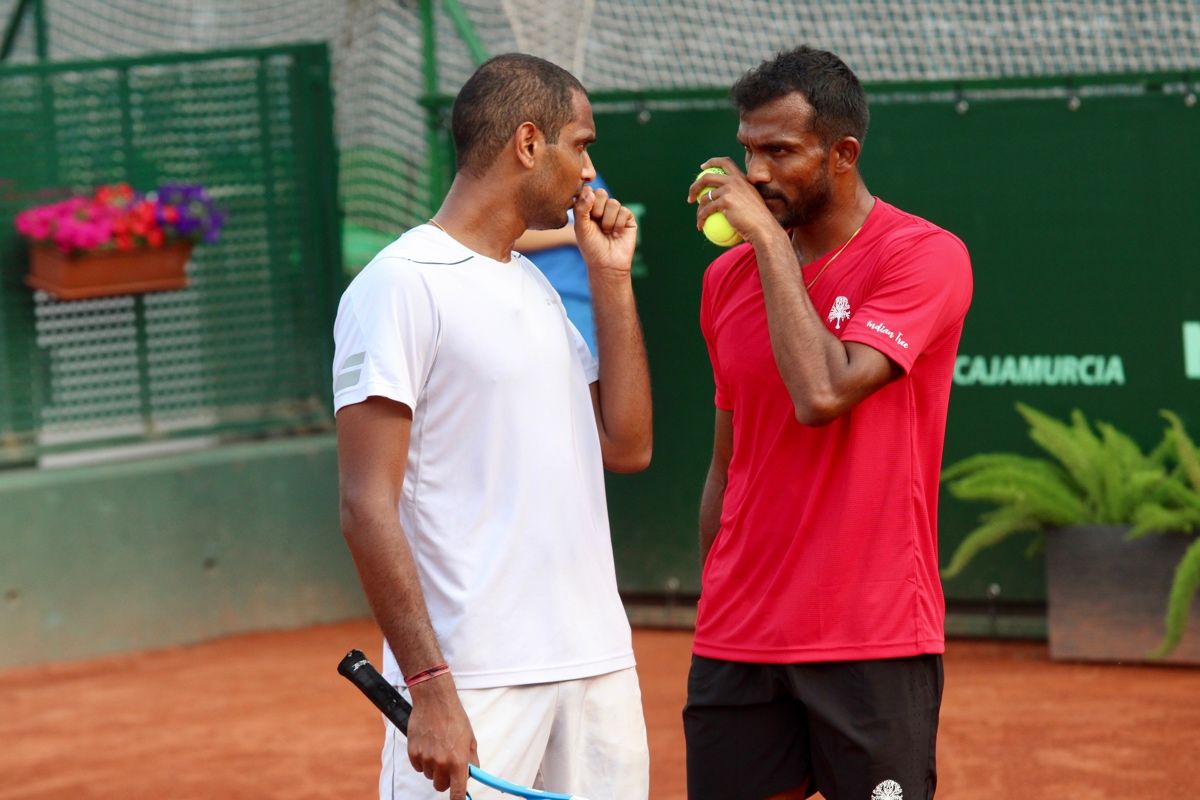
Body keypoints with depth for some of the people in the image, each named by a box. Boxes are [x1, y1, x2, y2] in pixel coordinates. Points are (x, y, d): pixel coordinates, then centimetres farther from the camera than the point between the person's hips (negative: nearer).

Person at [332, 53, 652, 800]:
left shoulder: (535, 285, 18)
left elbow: (627, 446, 15)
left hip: (599, 673, 8)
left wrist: (610, 278, 12)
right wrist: (430, 689, -21)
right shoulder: (403, 283, -9)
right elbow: (368, 507, -14)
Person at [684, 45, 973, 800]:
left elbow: (823, 394, -22)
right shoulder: (728, 277, 10)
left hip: (875, 646, -5)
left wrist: (770, 238, -15)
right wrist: (713, 612, 15)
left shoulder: (927, 256, -8)